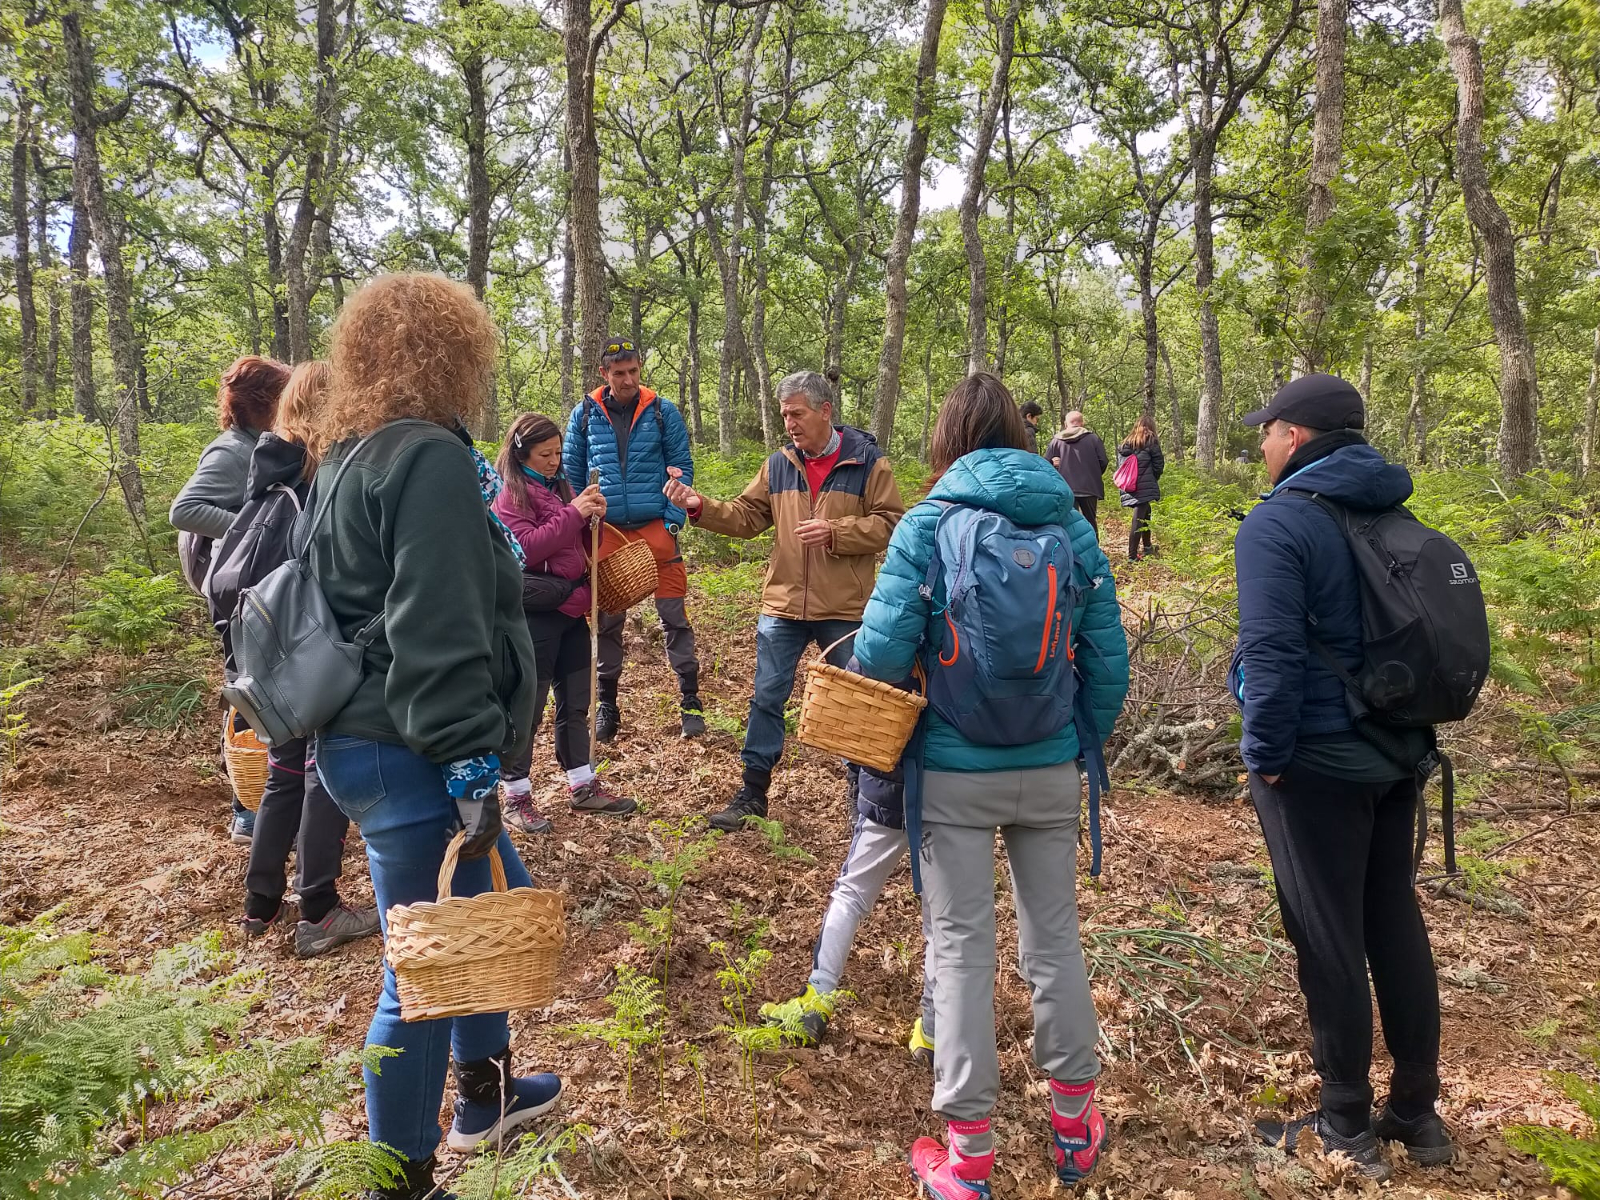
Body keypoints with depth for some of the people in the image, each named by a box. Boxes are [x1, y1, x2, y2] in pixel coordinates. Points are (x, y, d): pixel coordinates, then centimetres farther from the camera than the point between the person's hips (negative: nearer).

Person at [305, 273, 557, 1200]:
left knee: (496, 905, 24)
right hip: (408, 755, -11)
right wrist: (472, 762, -24)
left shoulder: (350, 457, 14)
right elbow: (437, 634, -24)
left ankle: (486, 1093, 41)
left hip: (363, 736, 11)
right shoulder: (430, 458, -17)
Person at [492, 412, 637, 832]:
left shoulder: (559, 486, 14)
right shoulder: (510, 494, -7)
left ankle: (582, 786, 25)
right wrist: (572, 513, -21)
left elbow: (579, 544, 20)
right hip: (537, 613, -8)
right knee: (527, 706, 0)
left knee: (575, 703, 14)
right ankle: (516, 797, 10)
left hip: (572, 609, 8)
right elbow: (526, 548, -20)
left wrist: (594, 517, -1)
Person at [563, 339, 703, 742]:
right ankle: (606, 703, 21)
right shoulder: (585, 415, 3)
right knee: (607, 619, 9)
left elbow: (682, 468, 1)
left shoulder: (662, 412, 0)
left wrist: (673, 520, -8)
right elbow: (571, 474, 8)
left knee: (674, 614, -1)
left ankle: (690, 700, 10)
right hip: (605, 531, 1)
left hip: (655, 528, -1)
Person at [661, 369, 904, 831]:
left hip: (845, 610, -3)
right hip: (782, 606, 3)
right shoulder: (778, 464, 5)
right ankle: (753, 791, 21)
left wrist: (835, 531, -21)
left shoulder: (867, 462, -6)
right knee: (766, 698, 8)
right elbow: (747, 516, 4)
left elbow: (890, 524, -9)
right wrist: (700, 506, -11)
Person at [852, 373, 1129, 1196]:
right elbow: (1108, 660, -1)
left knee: (961, 950, 8)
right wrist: (1081, 747, 11)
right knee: (1055, 938, 18)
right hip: (1050, 771, 3)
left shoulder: (927, 525, -10)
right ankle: (1074, 1126, 33)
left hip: (955, 774, -3)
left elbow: (882, 651, -15)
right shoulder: (1072, 524, 0)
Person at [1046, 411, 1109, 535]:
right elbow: (1103, 461, -2)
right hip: (1089, 488, 0)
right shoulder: (1093, 438, 1)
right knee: (1091, 522, 11)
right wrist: (1095, 475, 15)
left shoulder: (1056, 441, 2)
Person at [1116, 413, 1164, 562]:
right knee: (1138, 519, -6)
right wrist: (1154, 478, 14)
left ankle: (1147, 547, 33)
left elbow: (1120, 465, 12)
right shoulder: (1150, 440, -2)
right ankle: (1132, 555, -8)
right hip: (1145, 486, -6)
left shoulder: (1125, 443, 12)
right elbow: (1158, 464, -2)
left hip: (1129, 486, 6)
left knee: (1145, 513, 22)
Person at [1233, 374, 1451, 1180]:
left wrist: (1265, 753, -13)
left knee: (1327, 939, 3)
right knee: (1395, 924, 16)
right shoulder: (1394, 517, 10)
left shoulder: (1278, 522, -16)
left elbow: (1273, 653, -23)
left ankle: (1347, 1126, 17)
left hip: (1317, 761, -8)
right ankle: (1416, 1112, 29)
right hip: (1394, 753, 8)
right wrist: (1404, 731, 21)